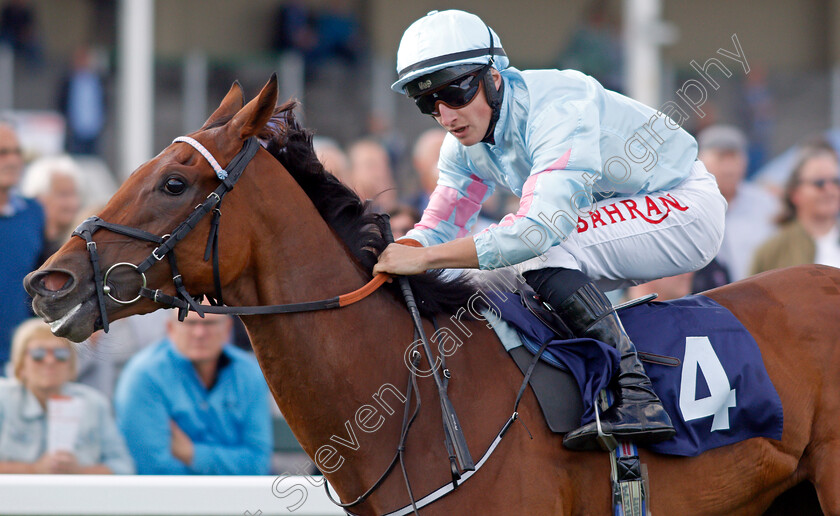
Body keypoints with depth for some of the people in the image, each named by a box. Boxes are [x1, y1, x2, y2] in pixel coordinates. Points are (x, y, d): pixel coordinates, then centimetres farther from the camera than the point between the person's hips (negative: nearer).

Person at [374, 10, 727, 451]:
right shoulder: (465, 145, -3)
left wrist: (425, 257, -42)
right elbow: (437, 229, -2)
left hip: (685, 206, -9)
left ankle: (634, 397, -32)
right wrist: (385, 262, -24)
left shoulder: (559, 105, -30)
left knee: (543, 253, -28)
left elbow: (544, 226, -40)